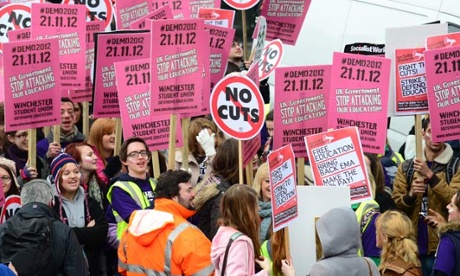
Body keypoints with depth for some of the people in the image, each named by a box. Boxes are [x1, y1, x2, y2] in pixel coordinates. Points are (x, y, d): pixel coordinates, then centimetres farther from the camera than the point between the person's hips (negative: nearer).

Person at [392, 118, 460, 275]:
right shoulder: (406, 167, 10)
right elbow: (396, 204, 7)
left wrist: (430, 175, -19)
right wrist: (410, 195, -14)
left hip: (442, 246, -3)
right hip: (413, 246, 3)